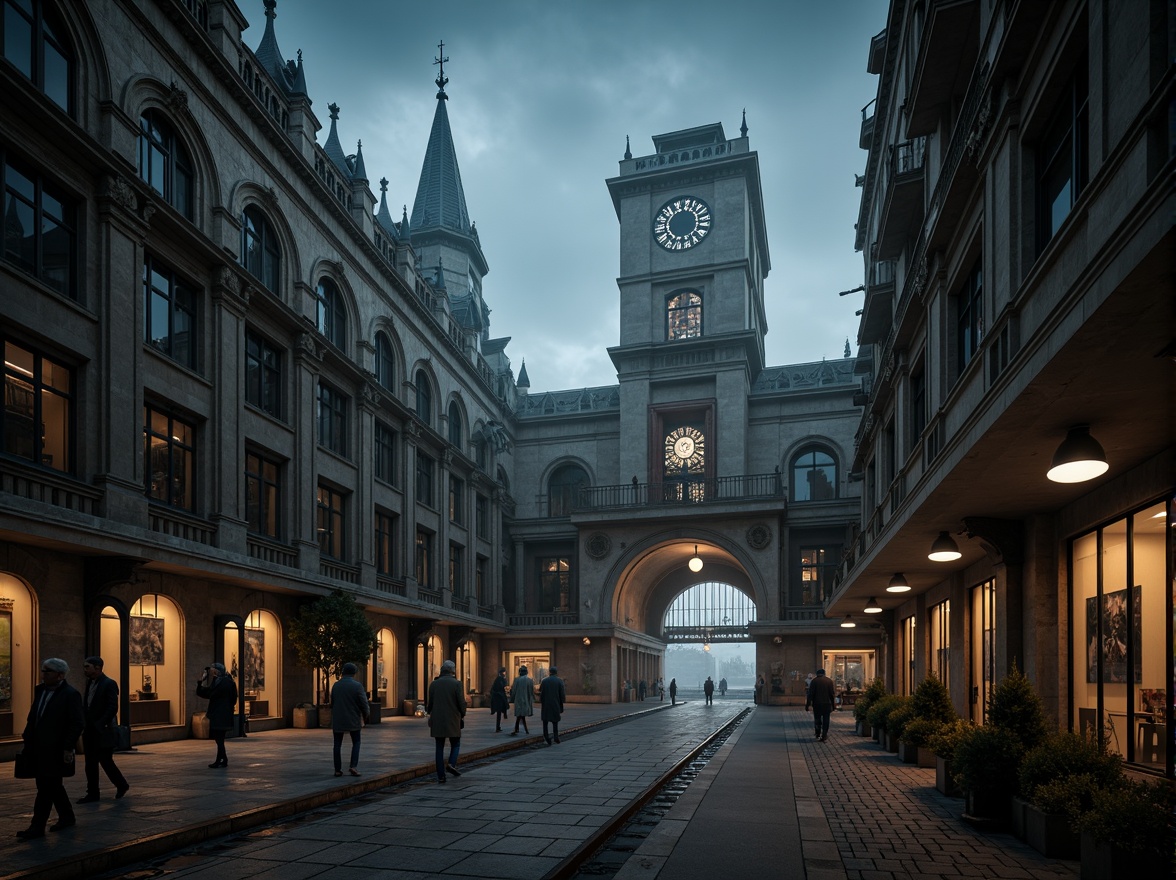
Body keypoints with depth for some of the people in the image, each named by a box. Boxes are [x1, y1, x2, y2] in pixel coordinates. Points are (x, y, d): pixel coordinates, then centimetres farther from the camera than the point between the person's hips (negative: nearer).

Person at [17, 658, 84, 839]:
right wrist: (27, 739, 11)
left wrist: (68, 748, -19)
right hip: (39, 749, 8)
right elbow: (33, 717, 17)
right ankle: (67, 817, 29)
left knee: (47, 787, -6)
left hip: (55, 751, -8)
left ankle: (37, 827, -1)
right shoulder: (40, 690, 10)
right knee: (53, 786, 16)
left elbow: (78, 723, -16)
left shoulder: (70, 694, -13)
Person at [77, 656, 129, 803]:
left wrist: (101, 725, -20)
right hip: (89, 731, 8)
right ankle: (92, 794, 15)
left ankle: (121, 784, 17)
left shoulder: (109, 684, -13)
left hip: (103, 732, -8)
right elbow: (86, 705, 16)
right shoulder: (89, 683, 12)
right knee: (90, 764, 8)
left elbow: (113, 708, -18)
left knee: (105, 761, -1)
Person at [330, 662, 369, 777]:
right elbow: (364, 704, -11)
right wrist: (365, 716, 8)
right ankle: (353, 766, -3)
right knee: (356, 743, 12)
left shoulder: (335, 685, 0)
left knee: (337, 744, 12)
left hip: (337, 720, 2)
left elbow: (332, 703, 7)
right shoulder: (357, 686, -12)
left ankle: (337, 770, 10)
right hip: (353, 720, -2)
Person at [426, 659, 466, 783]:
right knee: (455, 744, 14)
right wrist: (462, 715, 10)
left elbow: (430, 703, 5)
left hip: (437, 721, 3)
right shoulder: (457, 684, -8)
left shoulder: (434, 684, 1)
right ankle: (451, 764, -11)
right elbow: (462, 703, -8)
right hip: (453, 721, -3)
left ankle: (441, 776, 6)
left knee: (440, 748, 9)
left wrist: (429, 711, 27)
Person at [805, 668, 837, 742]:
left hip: (817, 704, 0)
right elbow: (833, 694, 1)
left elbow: (810, 694, -6)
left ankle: (818, 734, 22)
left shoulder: (814, 681, -3)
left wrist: (807, 705, -3)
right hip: (827, 704, 1)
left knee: (817, 719, 14)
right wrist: (832, 705, 7)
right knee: (826, 720, 6)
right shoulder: (829, 681, 1)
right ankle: (824, 736, 2)